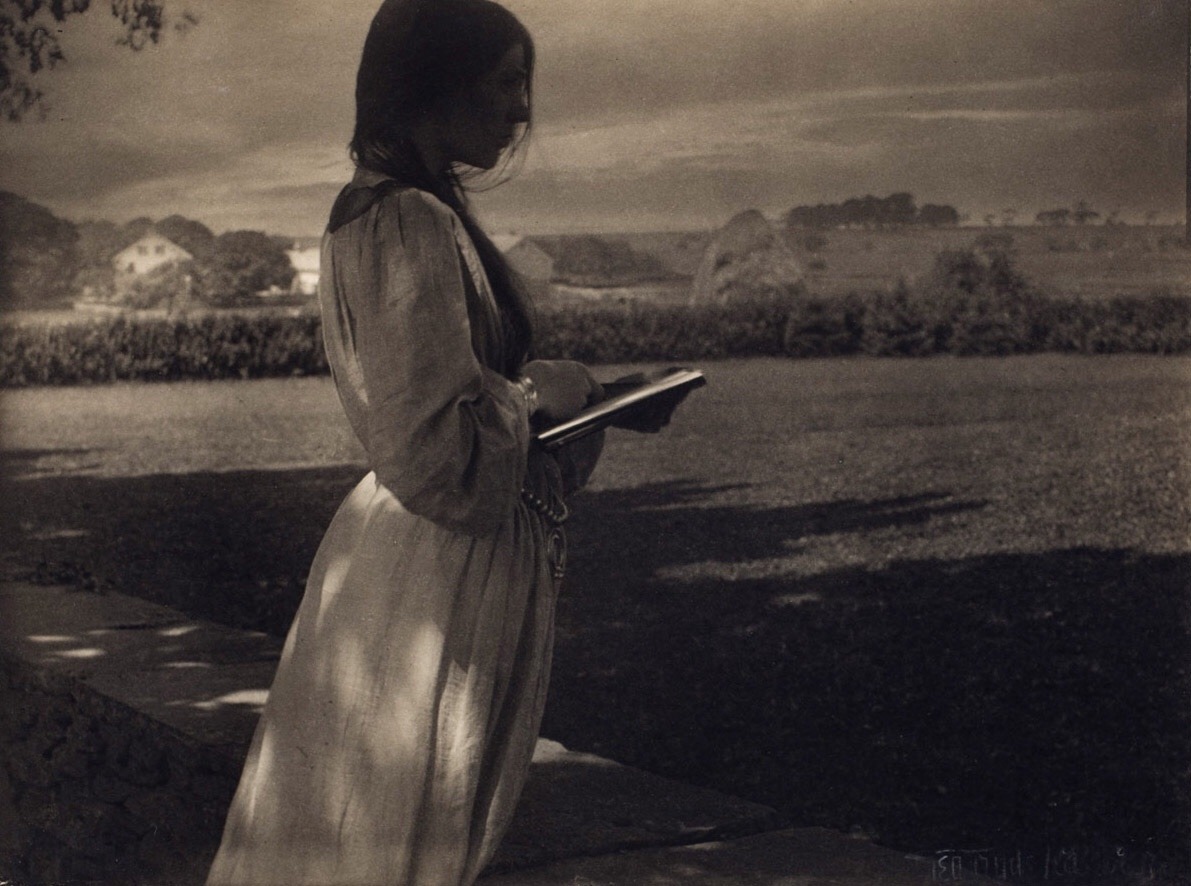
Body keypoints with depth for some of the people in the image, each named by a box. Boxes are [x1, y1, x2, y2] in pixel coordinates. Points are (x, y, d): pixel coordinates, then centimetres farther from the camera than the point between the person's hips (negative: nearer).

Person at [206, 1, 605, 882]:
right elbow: (434, 454, -28)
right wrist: (541, 393, -12)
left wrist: (584, 400, 10)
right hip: (439, 581, -10)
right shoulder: (412, 227, -21)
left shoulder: (383, 213, 12)